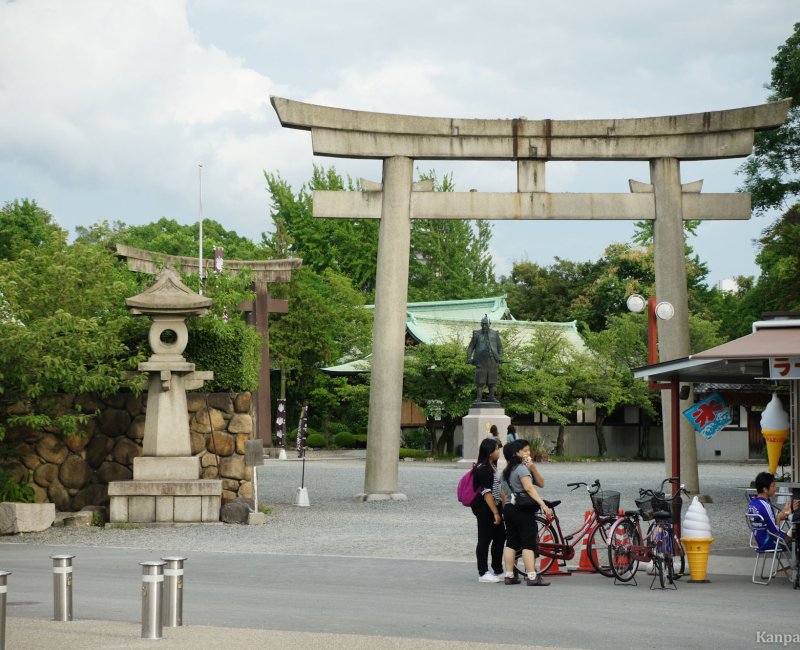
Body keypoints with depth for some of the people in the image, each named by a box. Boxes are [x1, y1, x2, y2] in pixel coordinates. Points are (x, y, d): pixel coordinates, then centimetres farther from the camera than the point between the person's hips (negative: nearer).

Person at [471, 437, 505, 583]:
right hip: (485, 509, -10)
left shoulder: (492, 467, 14)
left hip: (492, 507, 10)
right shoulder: (484, 469, -18)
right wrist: (495, 513, -21)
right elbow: (487, 493, -21)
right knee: (485, 540, -3)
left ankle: (498, 571, 20)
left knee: (500, 537, 11)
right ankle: (483, 573, 4)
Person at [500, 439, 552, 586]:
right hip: (522, 510, -8)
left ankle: (509, 575, 10)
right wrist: (543, 505, -29)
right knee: (528, 543, -10)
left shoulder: (506, 470, 16)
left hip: (508, 509, 8)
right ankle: (532, 577, -15)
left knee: (511, 543, 10)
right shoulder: (522, 468, -11)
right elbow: (529, 488, -23)